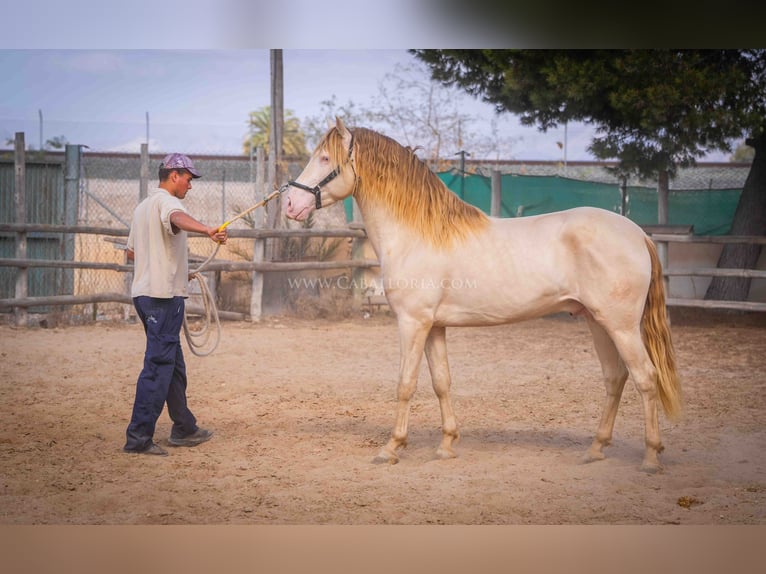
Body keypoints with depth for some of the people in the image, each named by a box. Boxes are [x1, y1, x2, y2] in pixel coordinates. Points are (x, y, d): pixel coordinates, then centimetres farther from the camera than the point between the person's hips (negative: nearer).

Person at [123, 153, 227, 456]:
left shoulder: (143, 206, 20)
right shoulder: (165, 201, -10)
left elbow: (131, 252, 27)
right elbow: (178, 218, -35)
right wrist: (207, 230, -55)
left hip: (144, 292, 10)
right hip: (164, 295, -10)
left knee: (173, 364, 18)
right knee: (158, 365, -10)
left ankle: (184, 429, 26)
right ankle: (139, 437, -12)